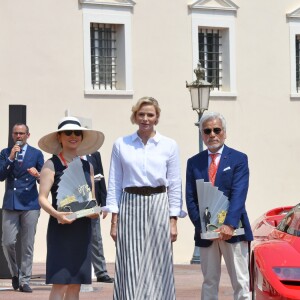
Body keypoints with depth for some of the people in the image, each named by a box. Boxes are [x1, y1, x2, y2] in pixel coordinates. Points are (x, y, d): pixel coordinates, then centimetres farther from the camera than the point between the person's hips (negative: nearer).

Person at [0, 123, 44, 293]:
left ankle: (24, 281, 5)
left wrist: (37, 175, -15)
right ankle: (15, 273, 19)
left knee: (28, 245, 0)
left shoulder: (36, 154, 8)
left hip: (30, 204, -1)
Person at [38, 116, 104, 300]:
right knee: (60, 282, -10)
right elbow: (42, 198, -9)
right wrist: (56, 214, -27)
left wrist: (94, 212, -5)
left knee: (76, 284, 5)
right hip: (61, 227, -5)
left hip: (82, 228, 5)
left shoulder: (87, 166, 15)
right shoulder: (51, 165, -2)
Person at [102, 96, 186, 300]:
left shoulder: (169, 145, 5)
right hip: (130, 207, 0)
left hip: (158, 206, 0)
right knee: (130, 268, -2)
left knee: (157, 267, 0)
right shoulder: (121, 145, 5)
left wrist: (173, 221, 0)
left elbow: (175, 185, 5)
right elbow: (115, 183, 5)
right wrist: (114, 220, 0)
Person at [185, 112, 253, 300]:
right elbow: (190, 198, 4)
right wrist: (201, 226, -10)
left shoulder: (238, 159, 1)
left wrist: (229, 225, -24)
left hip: (233, 230, -3)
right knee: (209, 283, 6)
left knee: (241, 283, -3)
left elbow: (239, 194, -11)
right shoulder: (194, 162, 11)